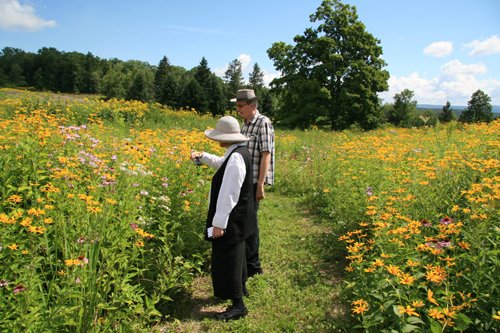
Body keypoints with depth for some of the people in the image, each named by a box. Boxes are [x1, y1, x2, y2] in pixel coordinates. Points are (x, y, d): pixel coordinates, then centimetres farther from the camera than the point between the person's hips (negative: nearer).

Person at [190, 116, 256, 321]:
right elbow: (223, 164, 26)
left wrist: (219, 223, -24)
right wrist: (202, 156, 16)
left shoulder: (236, 158, -27)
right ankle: (240, 288, 43)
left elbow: (228, 195, -28)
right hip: (240, 217, 10)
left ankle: (238, 305, 12)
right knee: (236, 253, 24)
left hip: (232, 220, -10)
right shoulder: (240, 151, 4)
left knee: (228, 259, 0)